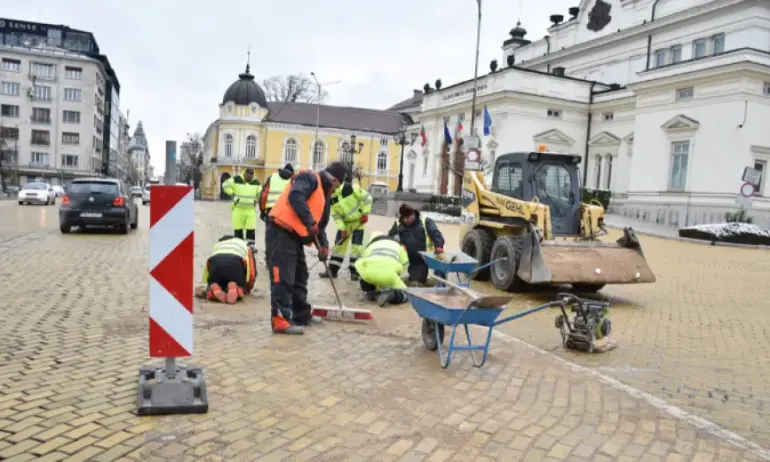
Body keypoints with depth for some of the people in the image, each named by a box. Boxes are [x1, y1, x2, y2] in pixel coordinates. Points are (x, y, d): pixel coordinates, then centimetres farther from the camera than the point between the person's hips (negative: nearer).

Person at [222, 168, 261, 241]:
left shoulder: (256, 182, 8)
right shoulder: (236, 180, -3)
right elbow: (225, 185, 2)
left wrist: (256, 200, 9)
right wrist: (232, 195, -2)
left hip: (251, 210, 2)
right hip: (238, 209, -2)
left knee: (251, 229, -6)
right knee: (238, 230, 2)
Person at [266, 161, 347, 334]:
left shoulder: (325, 196, 22)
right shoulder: (309, 178, -6)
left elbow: (321, 224, 19)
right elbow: (295, 197, -25)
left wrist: (323, 245, 3)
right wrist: (309, 221, -28)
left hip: (296, 236, 10)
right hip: (281, 232, -10)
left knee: (300, 276, 17)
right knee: (283, 277, -12)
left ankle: (302, 314, 29)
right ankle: (280, 320, -11)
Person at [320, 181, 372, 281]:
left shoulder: (350, 188, -26)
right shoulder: (331, 200, -11)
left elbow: (367, 198, -18)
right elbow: (336, 216, -5)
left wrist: (365, 213, -18)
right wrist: (342, 229, -16)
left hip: (358, 220, -4)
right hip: (345, 223, 5)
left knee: (357, 245, -7)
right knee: (339, 244, 3)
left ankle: (354, 271, 0)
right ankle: (332, 270, 10)